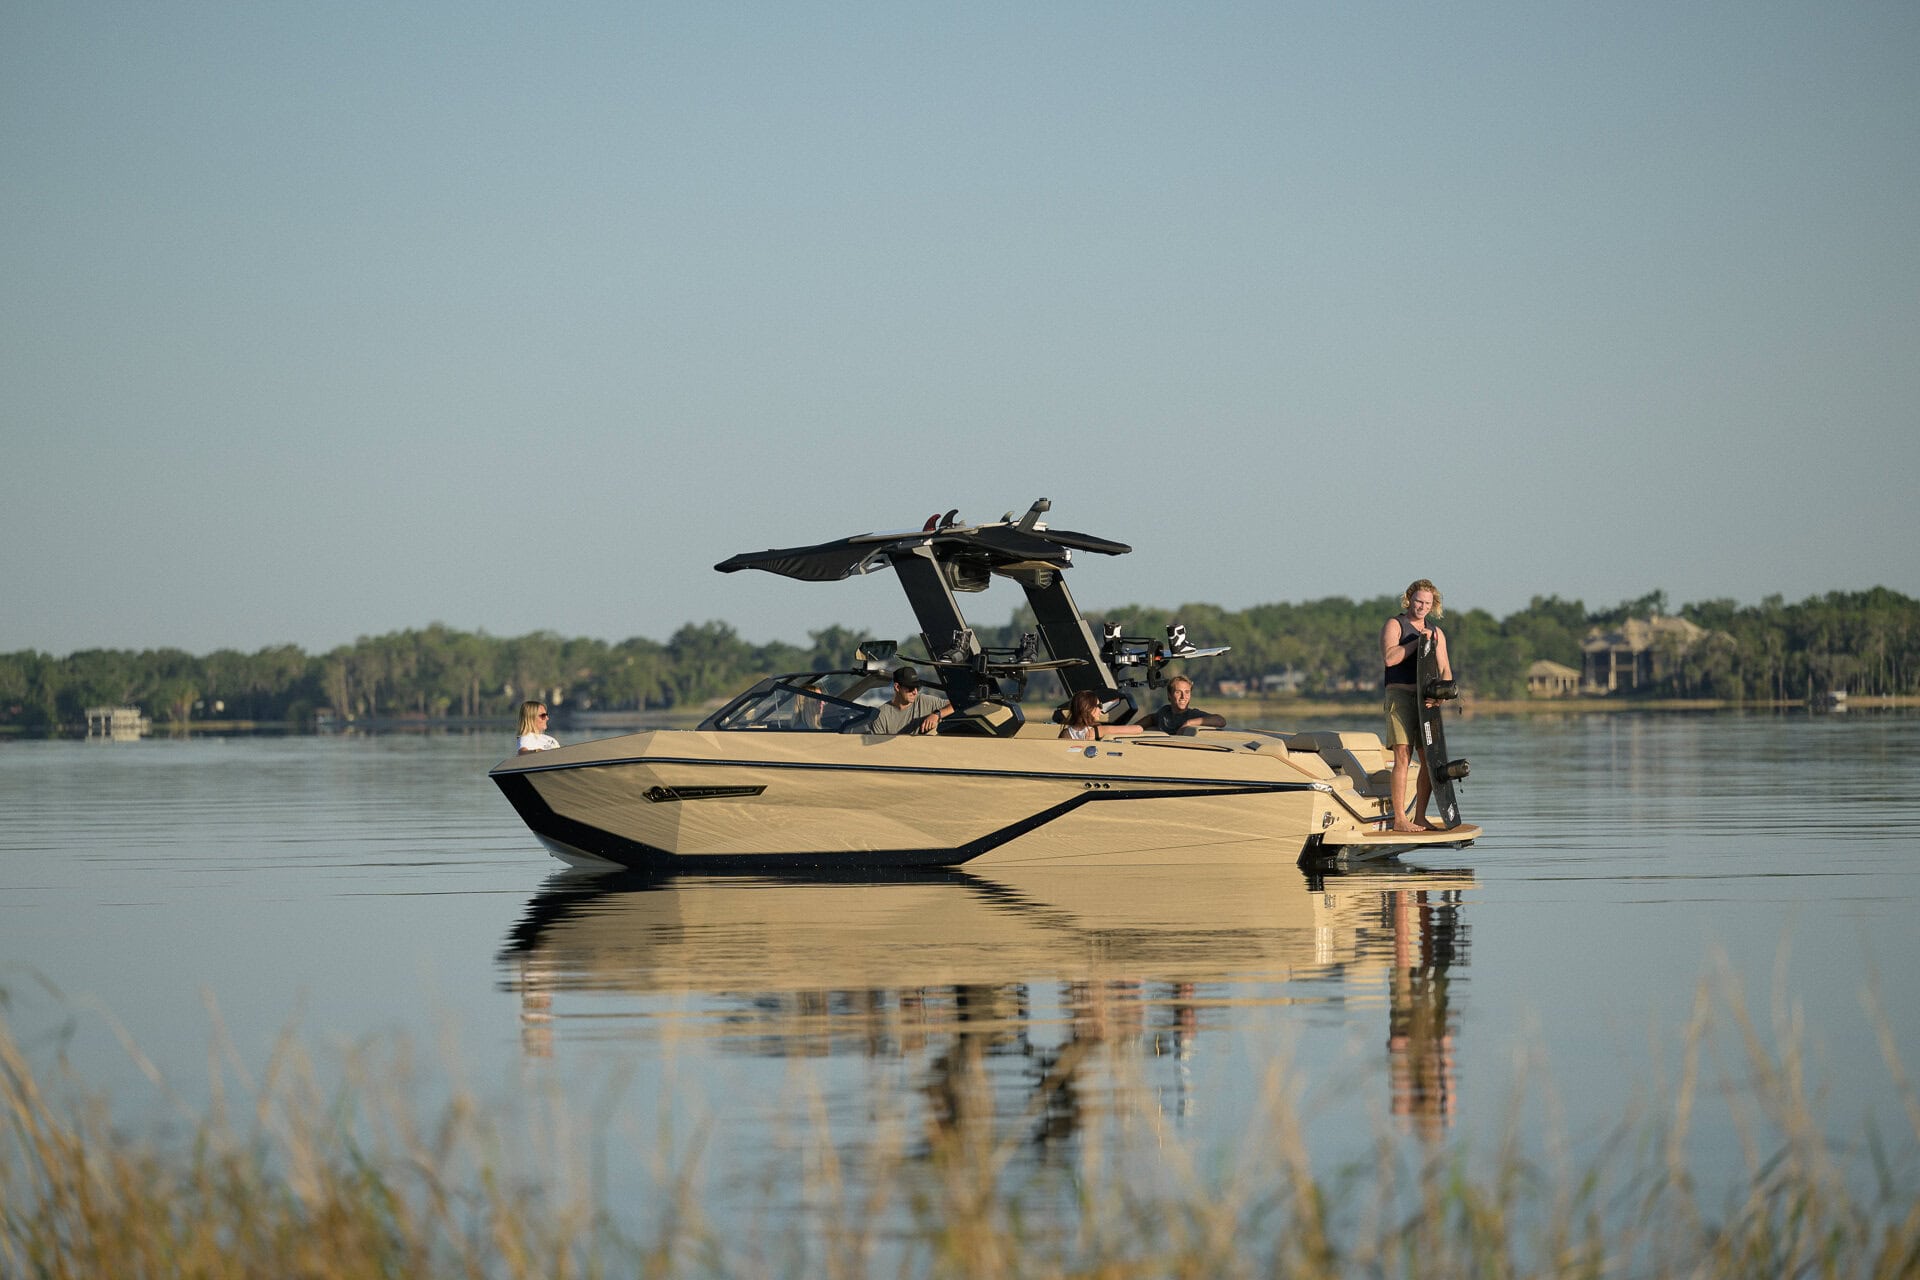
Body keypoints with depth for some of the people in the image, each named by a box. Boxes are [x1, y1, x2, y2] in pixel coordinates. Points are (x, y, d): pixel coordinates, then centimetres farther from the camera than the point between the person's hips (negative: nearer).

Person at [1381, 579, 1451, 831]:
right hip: (1400, 695, -6)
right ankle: (1399, 819, -13)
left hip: (1426, 699, 6)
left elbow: (1445, 670, 11)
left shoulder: (1436, 632, 18)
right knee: (1403, 756, -13)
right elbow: (1389, 658, -15)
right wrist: (1418, 641, -13)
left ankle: (1420, 817, 9)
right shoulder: (1394, 625, 2)